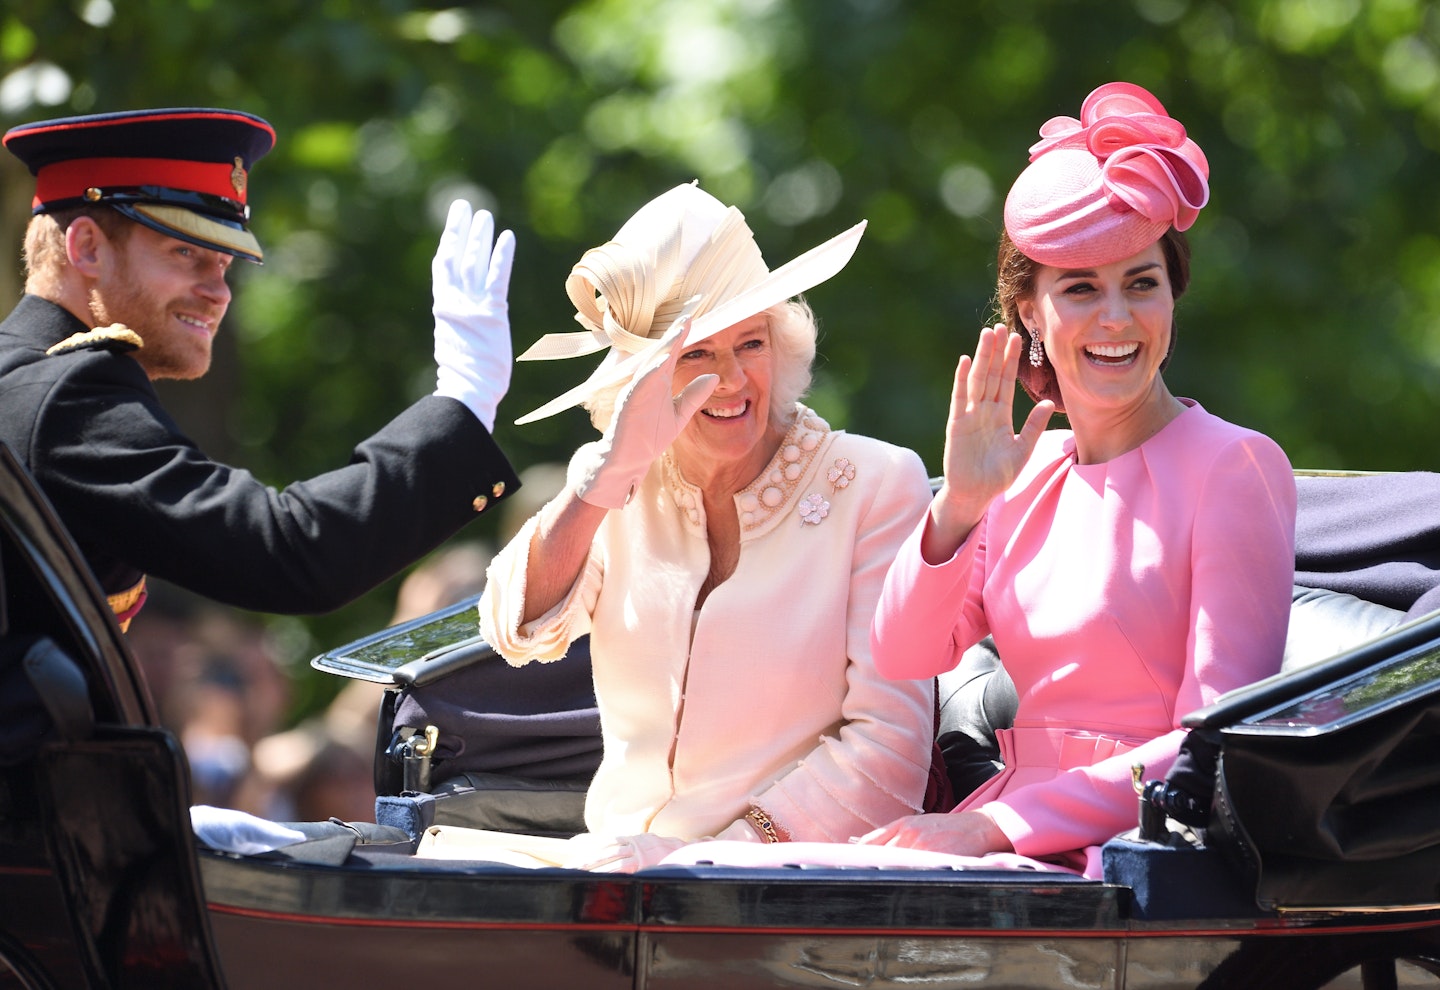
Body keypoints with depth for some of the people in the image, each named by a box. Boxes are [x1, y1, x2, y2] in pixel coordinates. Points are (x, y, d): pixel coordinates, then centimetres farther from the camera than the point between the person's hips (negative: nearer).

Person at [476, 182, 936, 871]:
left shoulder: (874, 484, -2)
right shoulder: (612, 487, 9)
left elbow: (889, 745, -8)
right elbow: (519, 634, -9)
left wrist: (737, 845, -18)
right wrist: (611, 471, -20)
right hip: (621, 867, 3)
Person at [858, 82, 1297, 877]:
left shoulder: (1234, 467, -4)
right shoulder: (1029, 476, 14)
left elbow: (1216, 742, -12)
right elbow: (901, 656, 6)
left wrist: (995, 826, -18)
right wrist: (959, 505, -9)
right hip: (1014, 844, 6)